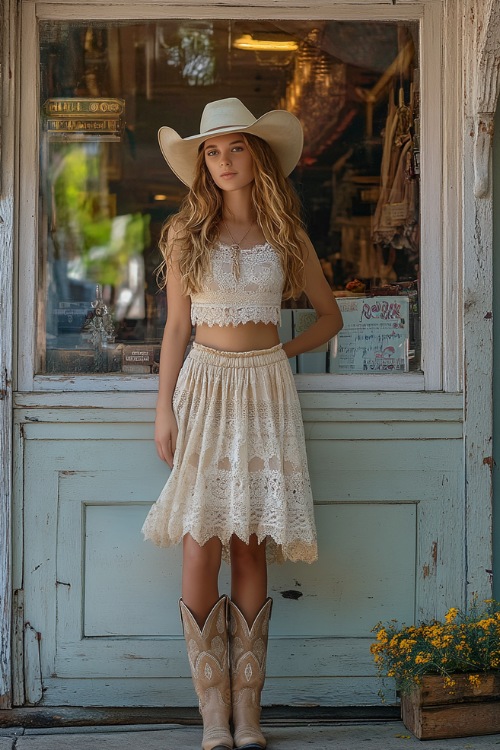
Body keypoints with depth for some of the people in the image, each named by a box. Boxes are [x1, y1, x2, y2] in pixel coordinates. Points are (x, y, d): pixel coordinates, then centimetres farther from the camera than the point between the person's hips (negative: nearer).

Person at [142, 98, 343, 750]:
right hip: (204, 387, 0)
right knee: (200, 552, -7)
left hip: (265, 391, 1)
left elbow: (330, 316, 18)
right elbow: (176, 327, 6)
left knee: (251, 550, -1)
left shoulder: (285, 234, 8)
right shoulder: (186, 232, 6)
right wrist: (165, 410, 0)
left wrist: (281, 351, 6)